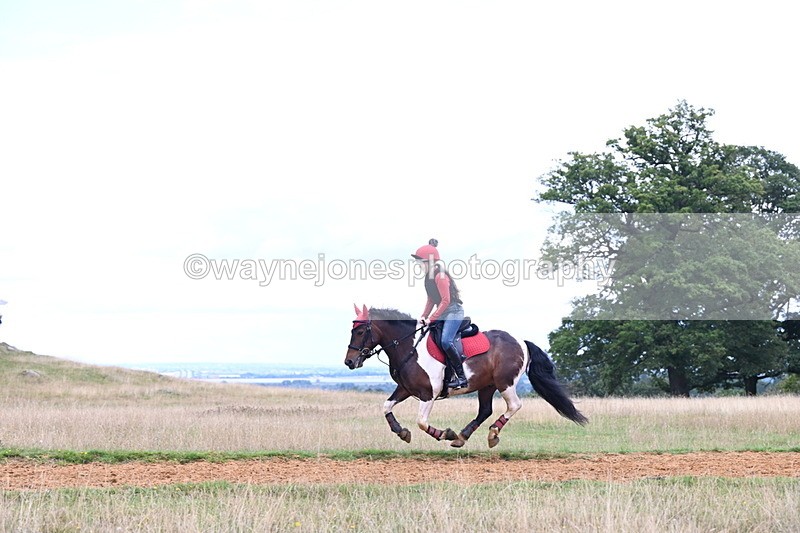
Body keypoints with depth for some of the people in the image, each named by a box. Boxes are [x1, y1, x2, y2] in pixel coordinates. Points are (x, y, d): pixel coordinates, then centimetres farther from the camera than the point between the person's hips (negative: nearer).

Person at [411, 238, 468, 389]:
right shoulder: (429, 277, 10)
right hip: (443, 313, 10)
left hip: (454, 311, -10)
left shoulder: (440, 276, -19)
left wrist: (432, 318, -21)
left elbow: (446, 300, -22)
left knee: (446, 341, -26)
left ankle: (462, 376, -19)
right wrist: (424, 316, 6)